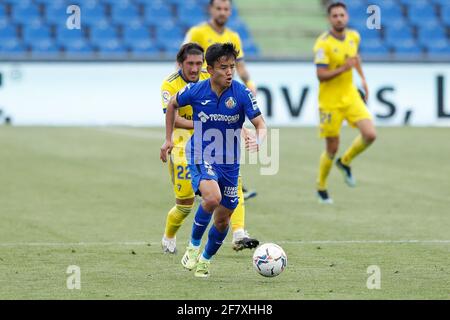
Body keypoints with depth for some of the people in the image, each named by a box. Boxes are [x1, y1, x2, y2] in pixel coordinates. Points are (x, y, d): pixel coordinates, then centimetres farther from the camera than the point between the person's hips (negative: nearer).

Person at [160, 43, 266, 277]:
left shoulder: (241, 93, -14)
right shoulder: (195, 91, -12)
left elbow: (260, 124, -13)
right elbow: (172, 105, 9)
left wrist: (258, 141, -36)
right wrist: (168, 140, 10)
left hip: (229, 164, 2)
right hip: (201, 159, -2)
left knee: (222, 220, 9)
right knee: (212, 198, -31)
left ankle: (205, 259, 37)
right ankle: (194, 245, -8)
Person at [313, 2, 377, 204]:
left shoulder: (353, 37, 2)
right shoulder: (323, 43, -18)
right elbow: (321, 75, -22)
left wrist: (362, 78, 19)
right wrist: (343, 68, -32)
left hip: (351, 96, 5)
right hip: (330, 101, -5)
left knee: (370, 135, -12)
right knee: (332, 149, 1)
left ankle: (345, 162, 17)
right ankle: (321, 188, 24)